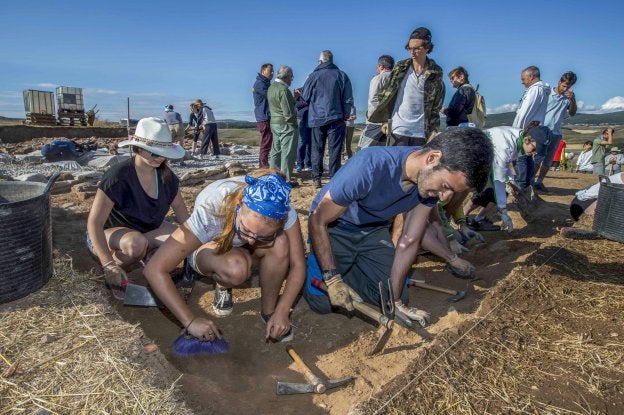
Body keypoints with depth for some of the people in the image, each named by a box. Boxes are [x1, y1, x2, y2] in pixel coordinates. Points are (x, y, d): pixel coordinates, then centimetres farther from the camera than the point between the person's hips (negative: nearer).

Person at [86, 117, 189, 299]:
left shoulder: (165, 175, -9)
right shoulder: (119, 176, -27)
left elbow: (181, 209, 2)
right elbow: (94, 222, -27)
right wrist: (109, 265, -35)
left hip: (147, 229, 5)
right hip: (109, 233, -5)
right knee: (136, 243, -39)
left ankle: (148, 257, 6)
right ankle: (115, 273, -8)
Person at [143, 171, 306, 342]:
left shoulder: (281, 208, -33)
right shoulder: (209, 214, -39)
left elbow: (298, 265, -23)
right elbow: (154, 270, -36)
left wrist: (281, 312, -33)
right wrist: (190, 321, -35)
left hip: (245, 251, 2)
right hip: (211, 247, -2)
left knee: (280, 243, -32)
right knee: (235, 269, -37)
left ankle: (269, 309, -9)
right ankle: (223, 286, 0)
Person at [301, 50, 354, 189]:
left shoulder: (313, 76, -1)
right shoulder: (341, 75, 2)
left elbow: (305, 97, 7)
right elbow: (348, 99, 1)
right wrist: (345, 115, 10)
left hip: (317, 118, 0)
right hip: (336, 118, 0)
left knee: (317, 150, 8)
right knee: (335, 150, 3)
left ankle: (316, 178, 9)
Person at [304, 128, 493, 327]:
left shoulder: (431, 180, -19)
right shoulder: (370, 166, -39)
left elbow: (409, 242, -12)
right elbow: (317, 220, -27)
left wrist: (395, 300, -11)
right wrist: (332, 278, -27)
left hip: (374, 230, 5)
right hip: (335, 228, -4)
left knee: (393, 297, 3)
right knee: (322, 301, -14)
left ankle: (348, 265, 26)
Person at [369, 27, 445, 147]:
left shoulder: (436, 73, 2)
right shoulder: (400, 68, 3)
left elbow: (436, 105, 3)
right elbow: (386, 95, 9)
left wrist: (434, 129, -2)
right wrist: (385, 120, 4)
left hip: (421, 131, 0)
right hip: (398, 129, 0)